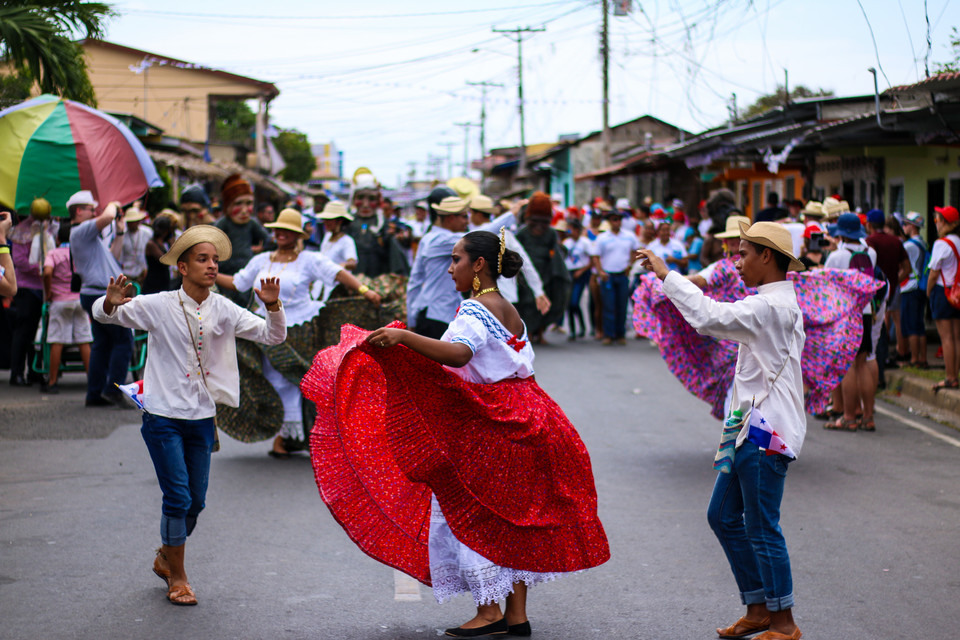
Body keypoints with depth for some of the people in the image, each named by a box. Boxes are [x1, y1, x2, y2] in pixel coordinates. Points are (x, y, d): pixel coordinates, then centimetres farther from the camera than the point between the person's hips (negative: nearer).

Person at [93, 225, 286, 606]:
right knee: (177, 497, -7)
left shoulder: (223, 311, 1)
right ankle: (176, 577, 10)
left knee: (196, 500, 11)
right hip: (163, 416, -4)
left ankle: (165, 557, 37)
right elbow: (102, 314, -1)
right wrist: (111, 303, -25)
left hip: (202, 418, 4)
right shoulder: (158, 306, -7)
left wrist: (272, 306, -23)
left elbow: (273, 337, -2)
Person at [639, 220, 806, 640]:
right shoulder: (775, 303, 15)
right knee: (723, 516, 14)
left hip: (767, 432, -11)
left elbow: (710, 317, -26)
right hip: (751, 427, 11)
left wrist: (666, 275, -19)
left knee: (761, 527, -3)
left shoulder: (772, 307, -18)